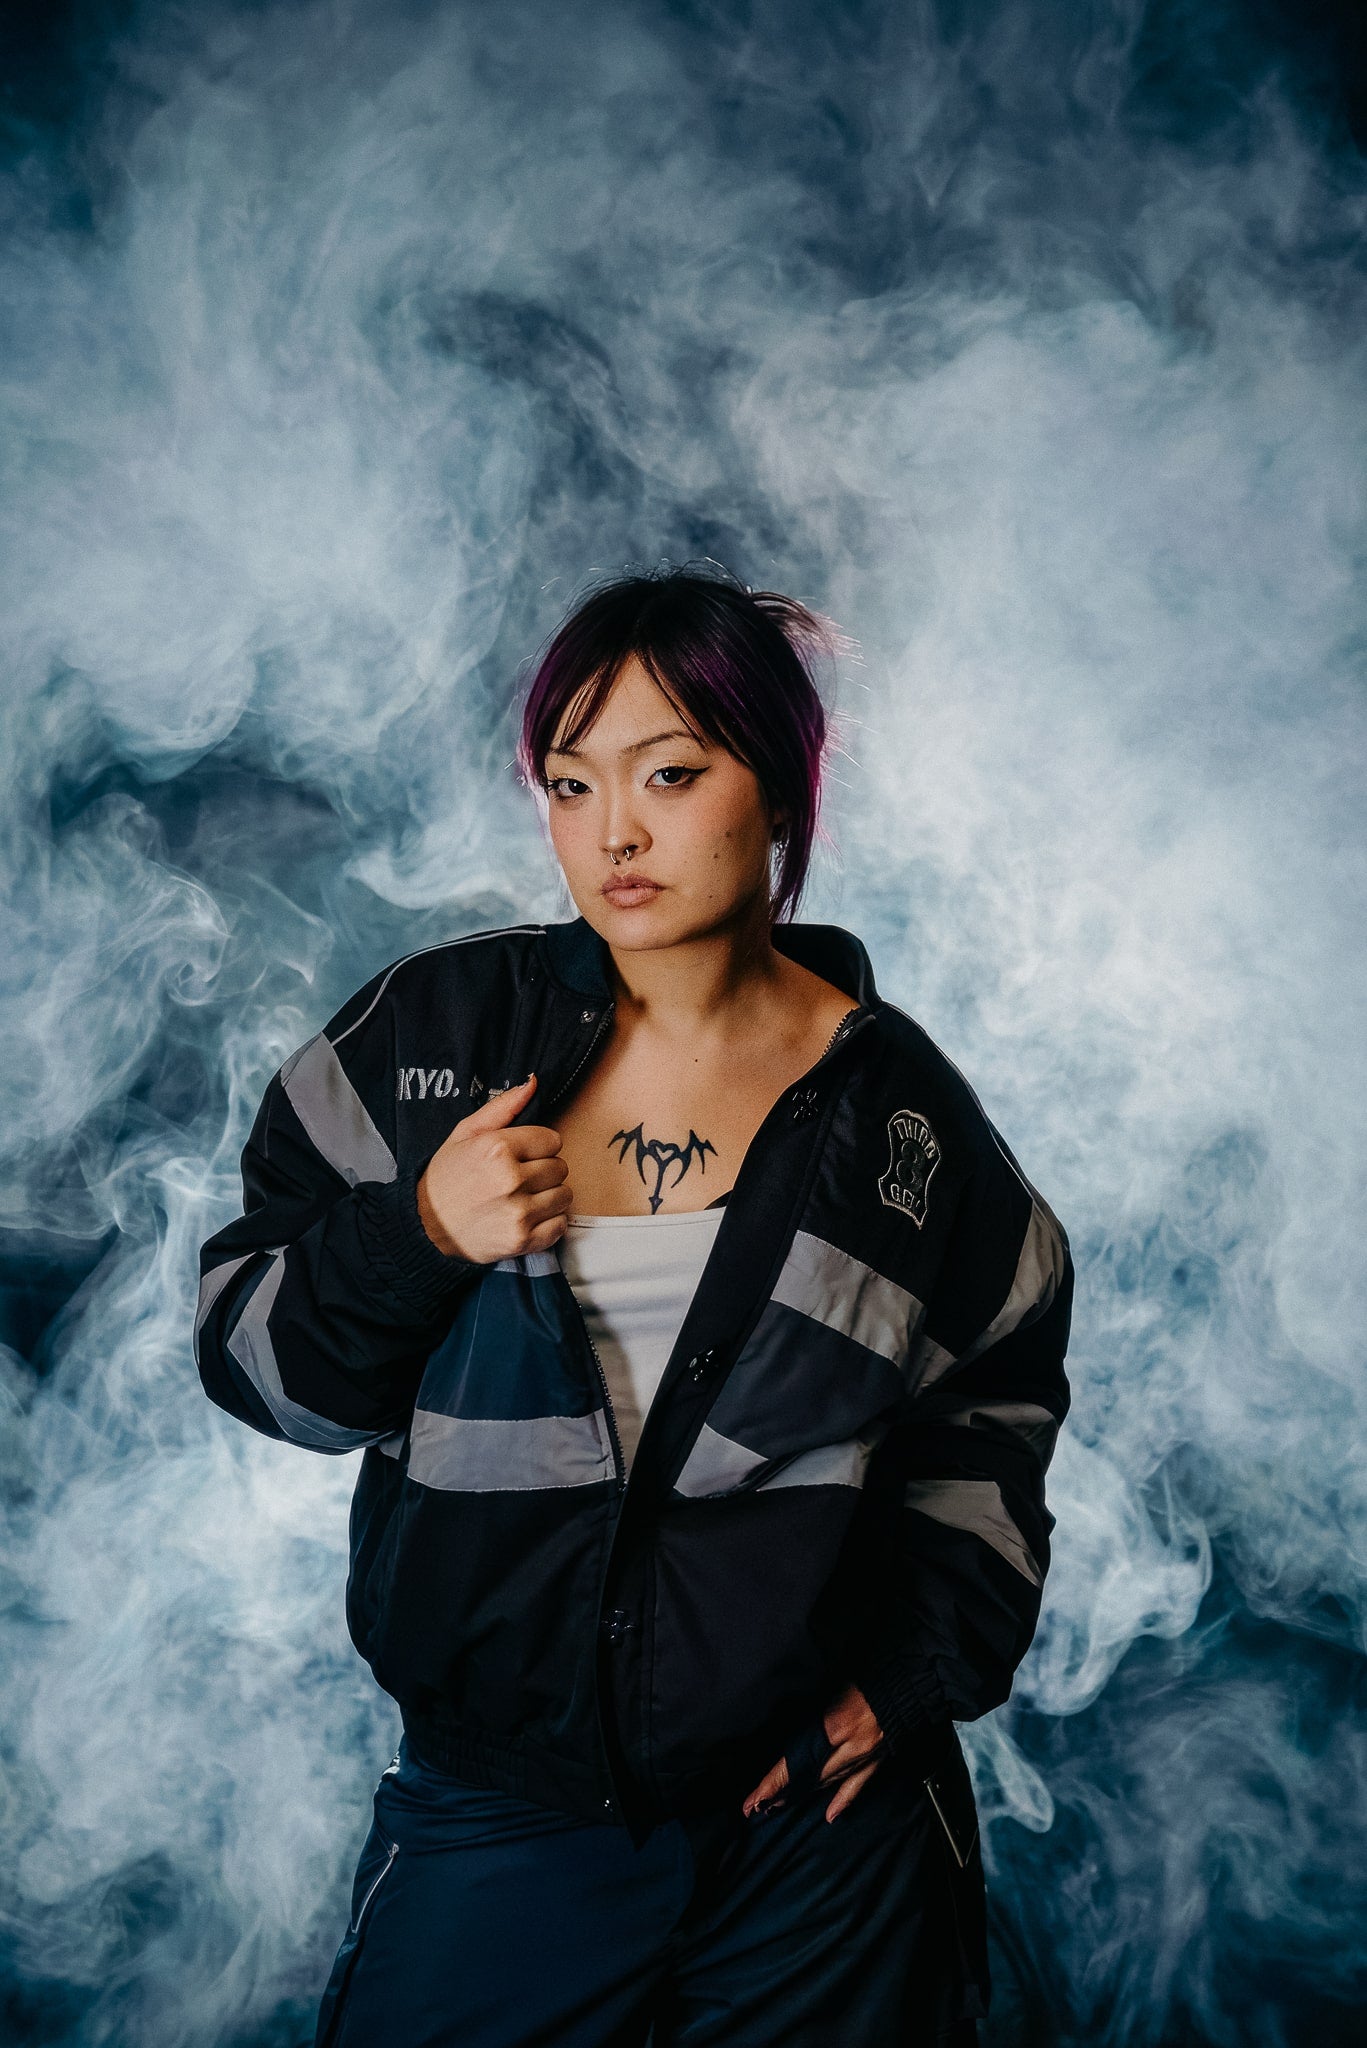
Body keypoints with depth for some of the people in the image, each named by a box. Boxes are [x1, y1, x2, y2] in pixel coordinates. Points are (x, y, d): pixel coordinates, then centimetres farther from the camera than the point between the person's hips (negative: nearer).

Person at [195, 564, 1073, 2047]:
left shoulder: (894, 1105, -2)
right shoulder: (433, 1035, -4)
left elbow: (999, 1393, 13)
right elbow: (249, 1354, -1)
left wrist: (924, 1665, 4)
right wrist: (418, 1240, -19)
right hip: (490, 1812, 0)